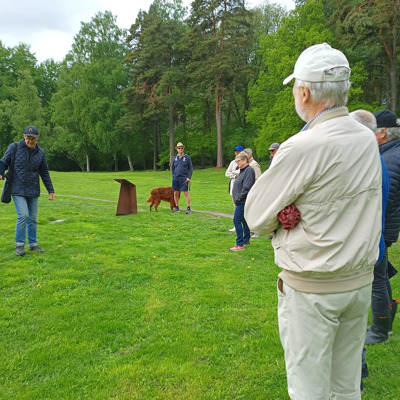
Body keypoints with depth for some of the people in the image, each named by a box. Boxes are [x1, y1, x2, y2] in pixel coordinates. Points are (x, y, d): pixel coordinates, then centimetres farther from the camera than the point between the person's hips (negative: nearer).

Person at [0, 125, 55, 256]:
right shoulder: (15, 147, -3)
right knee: (23, 215, -13)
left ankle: (33, 244, 20)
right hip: (18, 190, -3)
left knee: (33, 218, 7)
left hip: (33, 191, 3)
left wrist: (51, 190, 12)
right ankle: (19, 244, 2)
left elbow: (45, 173, 13)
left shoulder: (40, 152, 6)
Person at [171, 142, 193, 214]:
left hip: (184, 178, -4)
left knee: (186, 193, -7)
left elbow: (190, 168, 0)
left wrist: (189, 177, -9)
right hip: (176, 178, 4)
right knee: (176, 193, 6)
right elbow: (172, 168, 19)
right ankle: (177, 207, 18)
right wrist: (173, 176, 8)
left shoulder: (187, 157, 0)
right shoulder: (175, 158, 9)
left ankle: (188, 208, -3)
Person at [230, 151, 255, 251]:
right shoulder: (242, 171, 17)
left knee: (237, 220, -11)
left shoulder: (249, 170, -14)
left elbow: (246, 187, -22)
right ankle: (246, 240, 26)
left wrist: (239, 198, -17)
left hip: (243, 202, -10)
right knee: (244, 220, 16)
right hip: (241, 201, 10)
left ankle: (240, 244, -9)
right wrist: (236, 198, 13)